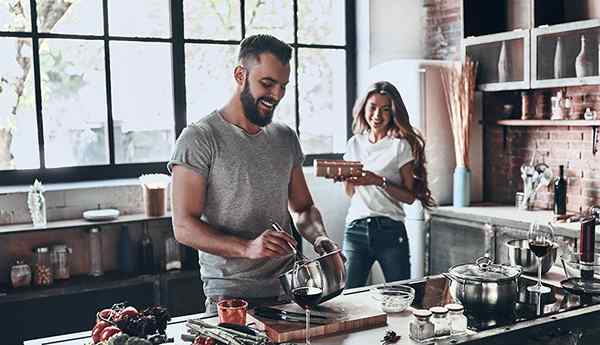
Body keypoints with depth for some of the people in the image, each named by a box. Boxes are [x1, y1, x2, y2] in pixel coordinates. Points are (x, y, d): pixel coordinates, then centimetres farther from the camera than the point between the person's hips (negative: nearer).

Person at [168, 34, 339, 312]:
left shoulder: (286, 138, 10)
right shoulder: (198, 138, -10)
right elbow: (184, 227, -15)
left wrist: (319, 238, -4)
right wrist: (247, 247, -28)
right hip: (230, 296, -5)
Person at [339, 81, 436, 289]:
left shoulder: (400, 146, -2)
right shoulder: (354, 144, 11)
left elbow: (409, 196, -5)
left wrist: (379, 182, -17)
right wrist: (345, 177, -3)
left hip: (390, 230, -3)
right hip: (355, 230, 3)